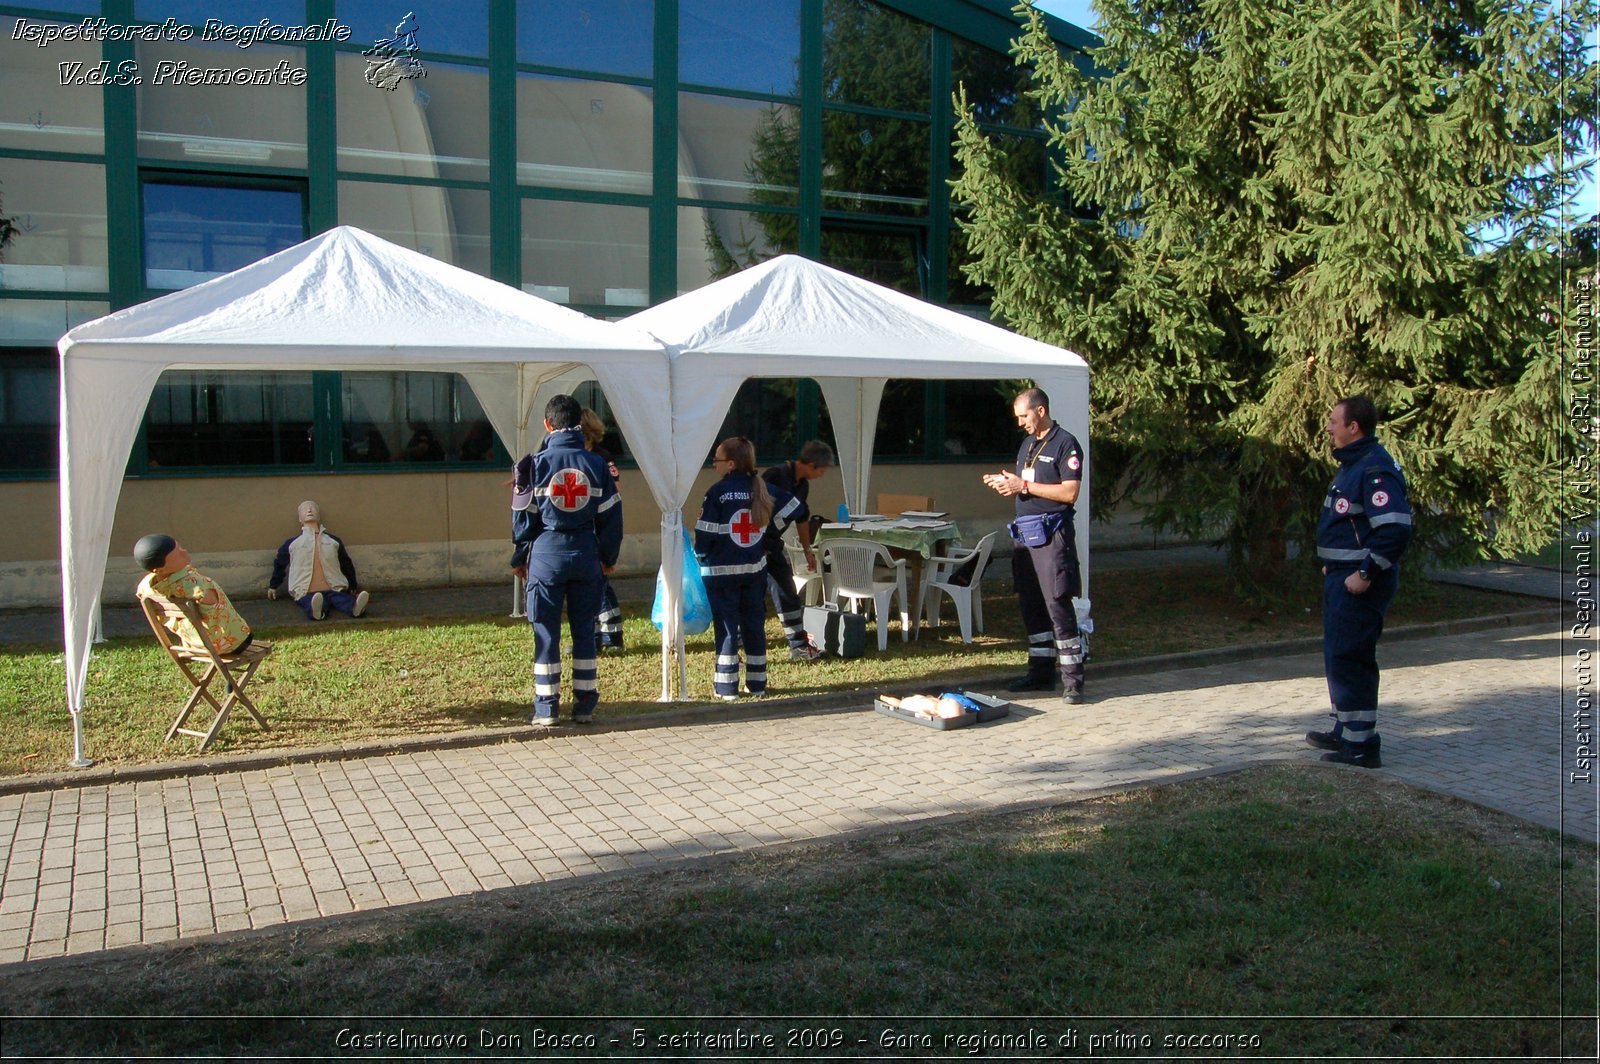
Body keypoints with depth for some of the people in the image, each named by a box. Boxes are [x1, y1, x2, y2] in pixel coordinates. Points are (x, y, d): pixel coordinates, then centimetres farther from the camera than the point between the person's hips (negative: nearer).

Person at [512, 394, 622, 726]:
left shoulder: (536, 464, -4)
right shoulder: (597, 465, 2)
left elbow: (524, 515, -1)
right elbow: (610, 515, 5)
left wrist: (519, 558, 10)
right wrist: (609, 557, 17)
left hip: (547, 555, -2)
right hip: (586, 555, 2)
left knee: (546, 633, 4)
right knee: (584, 631, 8)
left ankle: (546, 708, 7)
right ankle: (585, 705, 11)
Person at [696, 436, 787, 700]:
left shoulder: (718, 492, -12)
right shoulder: (761, 488, 2)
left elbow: (705, 532, -12)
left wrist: (700, 557, 5)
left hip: (722, 571, -4)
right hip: (755, 569, 4)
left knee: (726, 628, 2)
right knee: (755, 624, 12)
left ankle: (727, 687, 3)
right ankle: (757, 683, 17)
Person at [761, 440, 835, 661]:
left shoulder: (802, 485, 8)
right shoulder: (775, 476, -20)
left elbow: (802, 519, 22)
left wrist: (807, 550, 29)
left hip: (773, 544, 9)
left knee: (788, 595, 13)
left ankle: (799, 645, 23)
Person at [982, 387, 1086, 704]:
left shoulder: (1065, 444, -8)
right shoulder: (1028, 444, 18)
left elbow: (1070, 493, -16)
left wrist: (1024, 485, -15)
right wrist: (1005, 483, 5)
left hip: (1051, 534, -8)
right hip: (1024, 533, 9)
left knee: (1058, 606, -9)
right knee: (1031, 607, 11)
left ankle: (1072, 681, -6)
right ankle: (1041, 672, 19)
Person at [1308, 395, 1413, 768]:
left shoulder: (1375, 471, -20)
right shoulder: (1352, 465, 15)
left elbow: (1395, 530, -28)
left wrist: (1366, 574, -24)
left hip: (1359, 583, -11)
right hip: (1342, 577, 11)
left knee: (1348, 660, -8)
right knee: (1339, 657, 19)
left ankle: (1361, 745, -1)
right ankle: (1345, 732, 32)